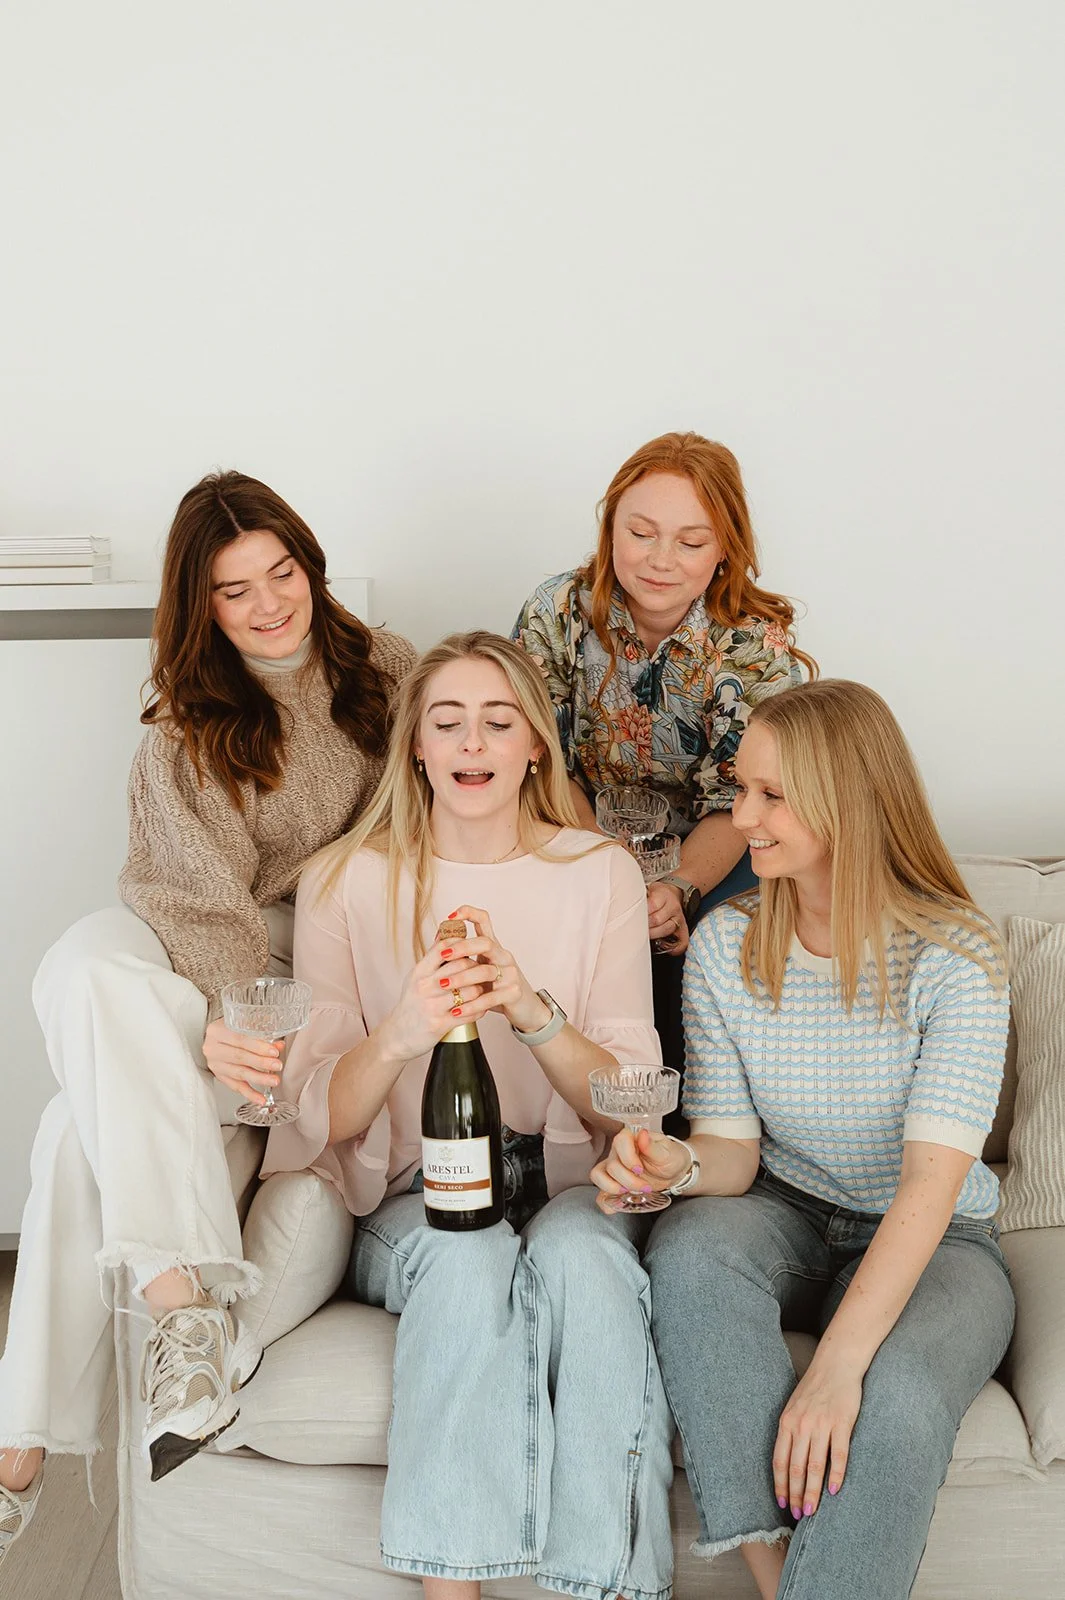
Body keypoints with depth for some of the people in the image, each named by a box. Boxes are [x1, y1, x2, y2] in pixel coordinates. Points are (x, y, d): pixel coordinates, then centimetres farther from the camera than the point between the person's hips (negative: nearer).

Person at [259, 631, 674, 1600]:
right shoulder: (346, 882, 0)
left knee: (581, 1256, -33)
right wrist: (400, 1035, -27)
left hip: (566, 1187, 1)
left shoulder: (599, 874, 1)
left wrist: (534, 1010, -24)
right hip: (408, 1201, 0)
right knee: (469, 1259, -33)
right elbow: (323, 1119, -4)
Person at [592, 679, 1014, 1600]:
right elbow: (735, 1149, -3)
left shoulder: (955, 953, -17)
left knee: (895, 1403, -35)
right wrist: (679, 1166, -29)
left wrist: (837, 1363, -35)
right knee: (689, 1246, -32)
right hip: (789, 1220, 3)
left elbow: (932, 1181, -25)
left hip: (934, 1246, -3)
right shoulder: (726, 945, -4)